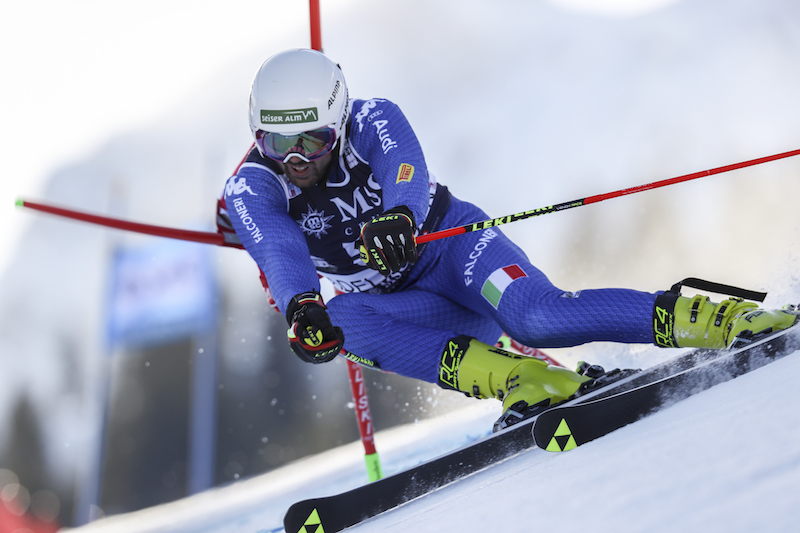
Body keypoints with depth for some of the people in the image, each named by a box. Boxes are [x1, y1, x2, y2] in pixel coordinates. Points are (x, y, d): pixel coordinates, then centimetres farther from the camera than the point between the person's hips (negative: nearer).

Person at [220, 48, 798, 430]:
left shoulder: (372, 120, -16)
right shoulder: (250, 190, -12)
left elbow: (404, 168, -38)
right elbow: (278, 253, -32)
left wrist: (396, 217, -62)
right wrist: (303, 310, -55)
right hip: (395, 303, 3)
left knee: (536, 316, -34)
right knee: (342, 321, -32)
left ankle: (723, 318, -31)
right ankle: (524, 380, -42)